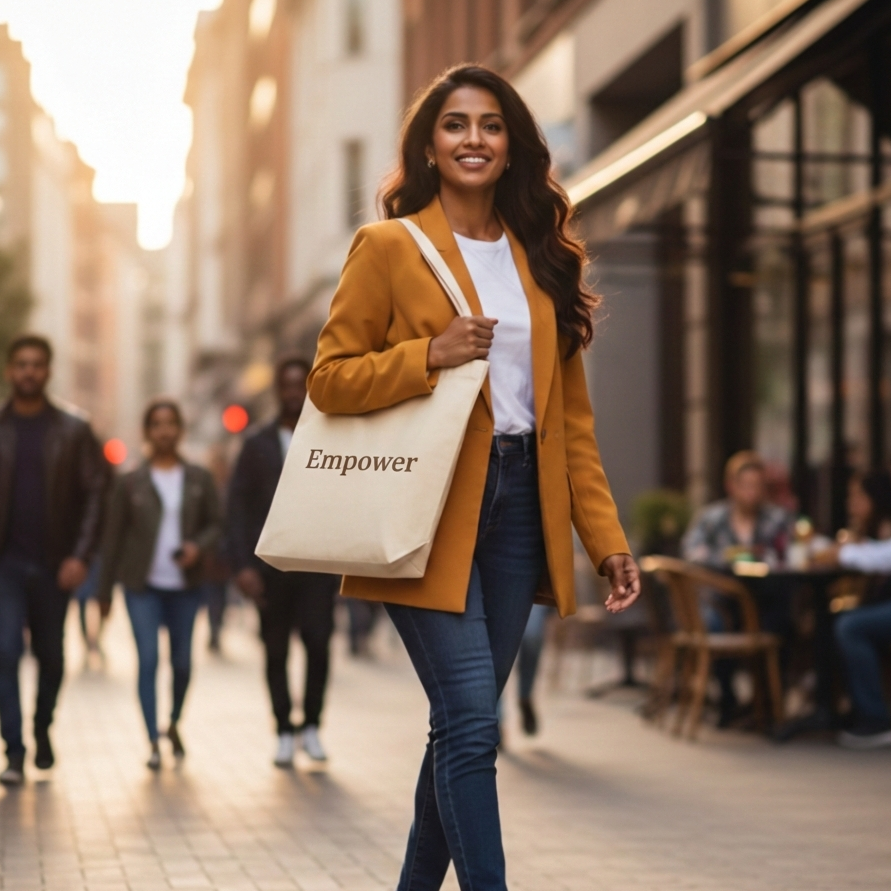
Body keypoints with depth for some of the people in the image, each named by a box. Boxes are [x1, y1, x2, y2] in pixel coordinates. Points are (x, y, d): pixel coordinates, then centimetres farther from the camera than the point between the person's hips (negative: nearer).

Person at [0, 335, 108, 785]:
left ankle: (43, 730, 34)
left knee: (51, 657, 11)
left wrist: (80, 555, -9)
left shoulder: (74, 432, 3)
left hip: (53, 564, 1)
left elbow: (97, 494, 0)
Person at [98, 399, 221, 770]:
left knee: (182, 661, 6)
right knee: (147, 659, -10)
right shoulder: (130, 483, 2)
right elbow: (113, 537, 4)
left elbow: (215, 524, 7)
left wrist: (198, 546, -15)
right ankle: (153, 742, -7)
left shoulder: (200, 479, 4)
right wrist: (104, 590, 4)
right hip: (143, 586, -1)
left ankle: (174, 723, 32)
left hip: (185, 586, 1)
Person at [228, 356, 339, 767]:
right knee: (276, 652, 4)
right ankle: (284, 731, 15)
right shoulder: (257, 446, 7)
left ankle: (311, 725, 5)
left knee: (318, 643, -12)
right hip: (270, 566, 1)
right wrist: (242, 565, -8)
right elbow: (238, 507, 2)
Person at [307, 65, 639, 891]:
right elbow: (328, 380, -3)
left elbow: (571, 415, 13)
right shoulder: (388, 247, 0)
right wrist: (431, 354, -17)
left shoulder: (542, 258, 15)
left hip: (519, 505, 5)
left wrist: (605, 535, 5)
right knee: (472, 724, -12)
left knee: (464, 726, 8)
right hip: (431, 512, -5)